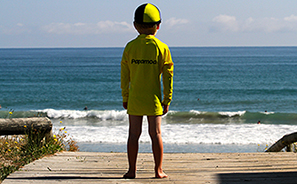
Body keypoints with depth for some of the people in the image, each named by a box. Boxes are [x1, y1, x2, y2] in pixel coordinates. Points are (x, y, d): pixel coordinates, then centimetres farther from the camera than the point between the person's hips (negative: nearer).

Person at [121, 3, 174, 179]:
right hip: (153, 98, -1)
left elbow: (125, 75, 2)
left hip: (134, 98, 1)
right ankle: (158, 170, 5)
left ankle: (132, 170, 7)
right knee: (156, 133, 3)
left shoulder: (130, 47, -1)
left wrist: (125, 97, 11)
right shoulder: (162, 47, -5)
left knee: (134, 134, 5)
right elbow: (168, 75, -3)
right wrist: (167, 100, 4)